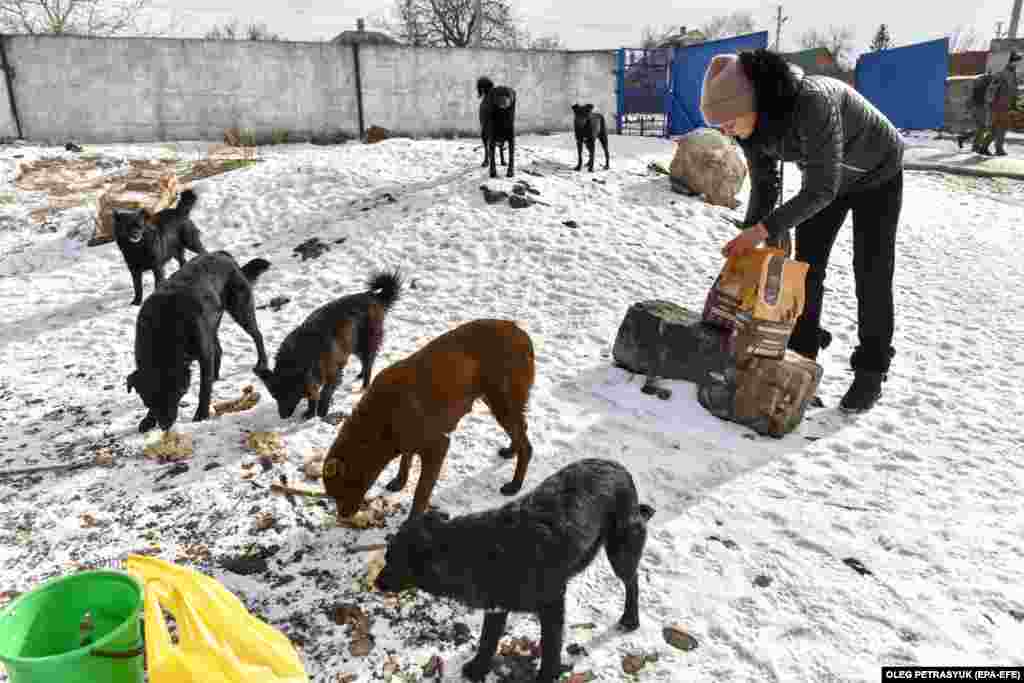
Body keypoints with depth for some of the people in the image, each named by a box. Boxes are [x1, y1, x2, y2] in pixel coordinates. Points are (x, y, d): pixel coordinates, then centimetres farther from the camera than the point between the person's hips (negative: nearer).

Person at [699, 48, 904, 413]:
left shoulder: (812, 103, -43)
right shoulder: (751, 122, -21)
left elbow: (822, 189, -38)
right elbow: (764, 187, -10)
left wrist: (764, 230, -40)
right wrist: (749, 243, -16)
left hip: (877, 173, -6)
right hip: (825, 175, 6)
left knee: (871, 273, -4)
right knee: (807, 265, 2)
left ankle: (870, 373, 9)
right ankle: (801, 357, 14)